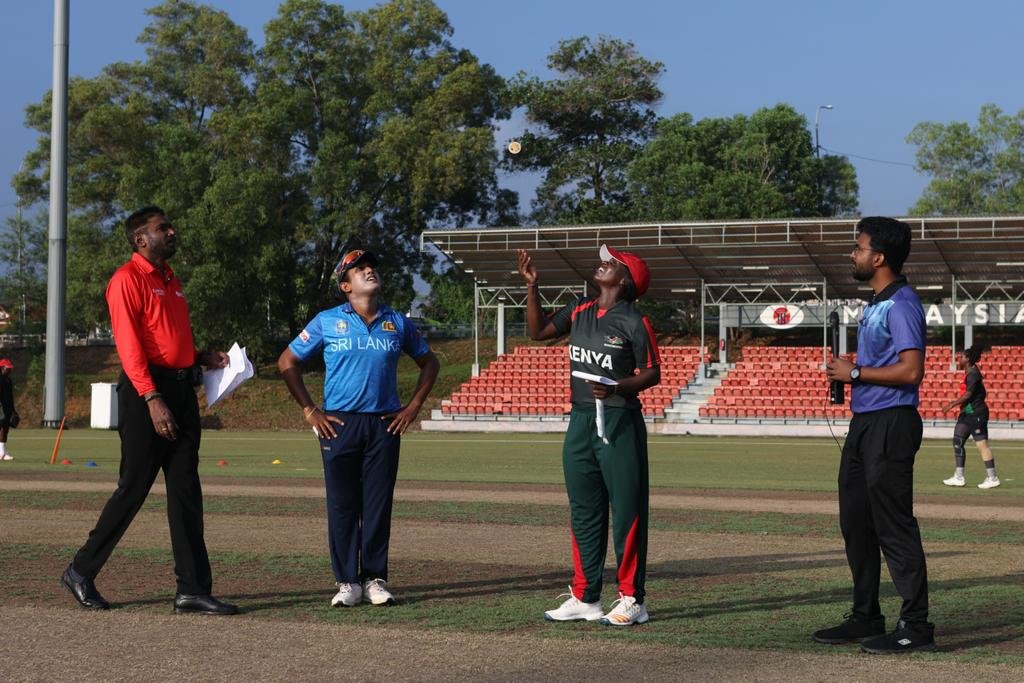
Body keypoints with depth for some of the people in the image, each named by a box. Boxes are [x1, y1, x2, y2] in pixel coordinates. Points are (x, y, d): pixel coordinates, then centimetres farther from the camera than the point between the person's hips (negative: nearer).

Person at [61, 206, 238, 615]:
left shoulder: (171, 281, 20)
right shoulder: (128, 279, -7)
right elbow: (129, 346, -16)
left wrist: (202, 358, 10)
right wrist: (152, 400, -24)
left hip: (182, 391, 8)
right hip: (147, 392, -8)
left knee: (186, 492, 4)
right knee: (133, 489, -4)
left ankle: (193, 588, 5)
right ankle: (82, 572, 10)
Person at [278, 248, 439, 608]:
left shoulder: (397, 323, 9)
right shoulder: (327, 321, 3)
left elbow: (429, 362, 21)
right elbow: (287, 362, 6)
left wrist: (413, 407, 10)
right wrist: (309, 411, 0)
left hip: (385, 425, 2)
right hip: (340, 425, -2)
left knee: (379, 505, 2)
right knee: (343, 505, -1)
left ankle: (375, 579, 9)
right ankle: (347, 582, 5)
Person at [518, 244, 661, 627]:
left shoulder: (633, 322, -9)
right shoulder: (579, 312, 11)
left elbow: (652, 373, -8)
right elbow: (538, 331, 18)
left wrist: (616, 388, -24)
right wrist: (532, 288, 8)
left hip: (619, 422, -7)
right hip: (580, 420, 7)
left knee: (627, 510, -3)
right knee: (583, 510, 11)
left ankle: (632, 601, 3)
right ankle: (585, 598, 19)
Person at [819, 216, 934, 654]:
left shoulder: (902, 304, -14)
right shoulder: (875, 304, 17)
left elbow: (911, 371, -23)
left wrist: (855, 373, -16)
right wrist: (848, 372, 8)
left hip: (891, 425, -11)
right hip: (864, 422, 11)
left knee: (894, 524, -9)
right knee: (856, 522, 15)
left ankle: (916, 626, -5)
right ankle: (866, 618, 24)